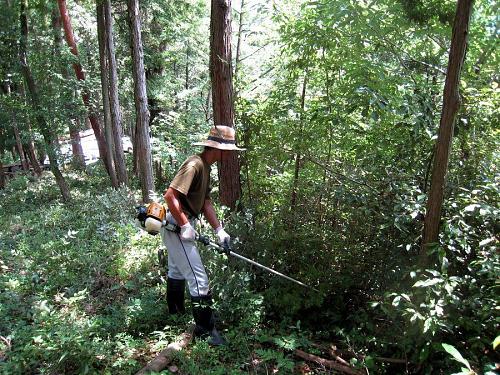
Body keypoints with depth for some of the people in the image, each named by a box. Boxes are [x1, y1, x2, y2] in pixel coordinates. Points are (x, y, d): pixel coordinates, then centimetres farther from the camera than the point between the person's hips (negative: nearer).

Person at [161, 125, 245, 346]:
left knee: (177, 271, 25)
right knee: (198, 279, -7)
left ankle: (176, 314, 44)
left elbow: (206, 202, 11)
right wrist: (185, 226, -23)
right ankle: (205, 330, 3)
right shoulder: (194, 165, -22)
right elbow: (170, 195, -28)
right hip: (177, 228, -11)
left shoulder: (206, 168, 10)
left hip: (180, 227, 11)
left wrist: (218, 230, 3)